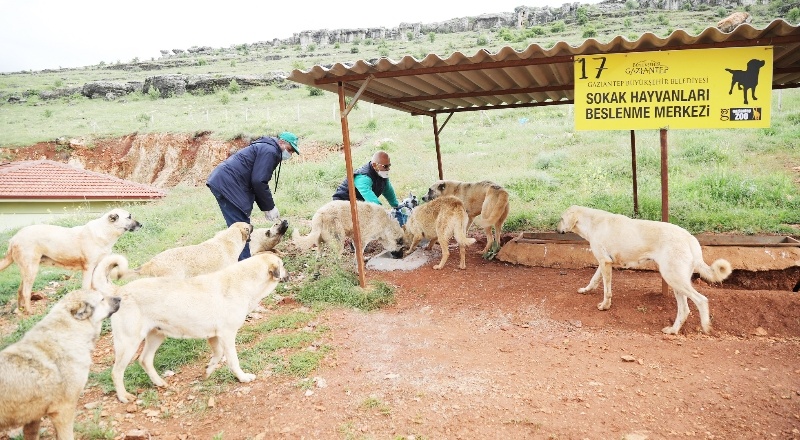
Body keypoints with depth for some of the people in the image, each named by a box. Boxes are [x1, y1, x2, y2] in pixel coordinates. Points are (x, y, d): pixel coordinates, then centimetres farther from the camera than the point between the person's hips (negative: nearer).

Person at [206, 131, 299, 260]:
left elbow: (257, 181, 24)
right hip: (227, 184, -11)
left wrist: (266, 207, 17)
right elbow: (258, 182, -17)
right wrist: (269, 207, -7)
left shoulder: (265, 148, 23)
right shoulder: (270, 151, -10)